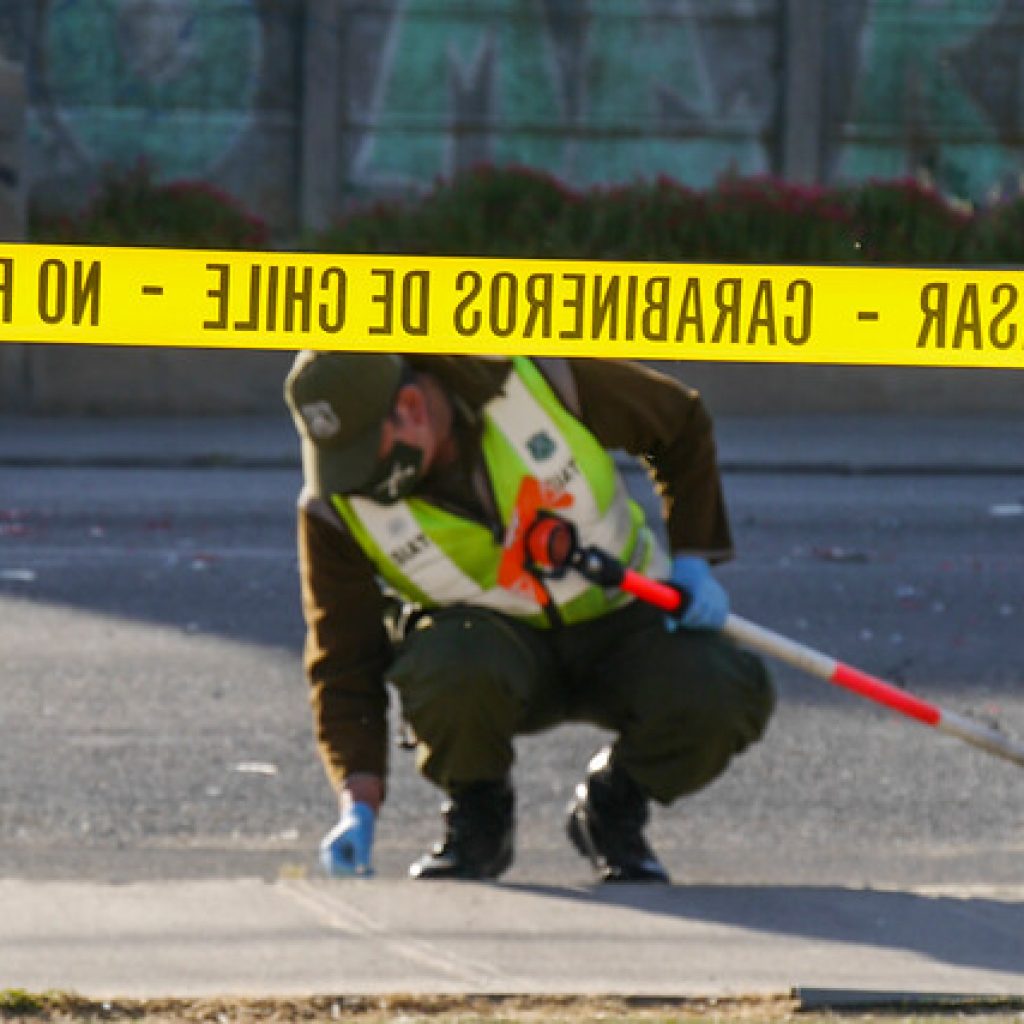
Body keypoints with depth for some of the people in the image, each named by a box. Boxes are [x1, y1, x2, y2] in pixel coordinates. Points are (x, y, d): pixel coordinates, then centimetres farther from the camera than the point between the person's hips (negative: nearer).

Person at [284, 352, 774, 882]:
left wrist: (692, 560, -8)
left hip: (621, 620, 1)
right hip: (493, 640, 0)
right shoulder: (336, 509, -17)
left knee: (725, 698, -29)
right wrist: (359, 804, -26)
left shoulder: (537, 382, -20)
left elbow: (681, 423, -2)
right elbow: (343, 664, -14)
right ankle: (478, 814, -5)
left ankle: (613, 808, 3)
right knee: (453, 669, -37)